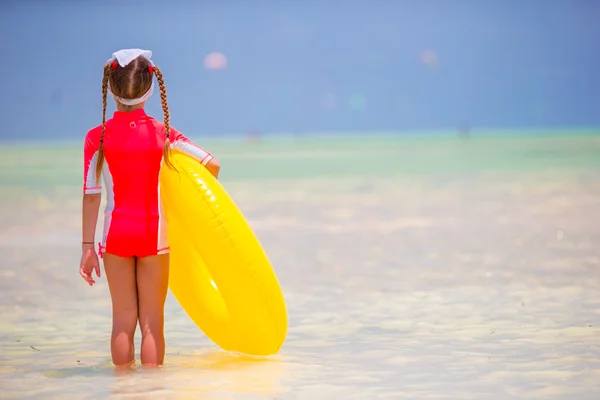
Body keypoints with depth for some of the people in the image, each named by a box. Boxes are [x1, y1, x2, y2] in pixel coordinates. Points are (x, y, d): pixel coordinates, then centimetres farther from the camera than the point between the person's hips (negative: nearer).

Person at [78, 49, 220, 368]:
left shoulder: (97, 137, -5)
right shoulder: (163, 134, -4)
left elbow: (91, 196, -6)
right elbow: (212, 165, -5)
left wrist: (87, 246, -1)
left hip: (117, 232, 0)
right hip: (154, 232, 0)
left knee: (123, 319, 8)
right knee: (152, 321, 6)